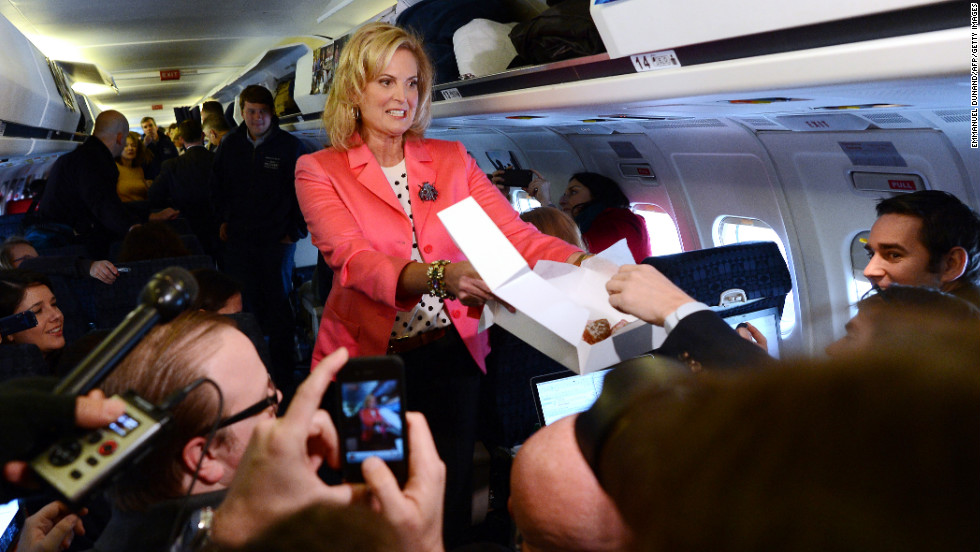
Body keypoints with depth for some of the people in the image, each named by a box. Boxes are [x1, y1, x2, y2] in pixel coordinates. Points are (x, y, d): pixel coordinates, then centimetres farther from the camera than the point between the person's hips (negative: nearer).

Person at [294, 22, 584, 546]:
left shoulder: (452, 160, 5)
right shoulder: (319, 170, -3)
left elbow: (516, 234, -6)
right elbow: (354, 260, -20)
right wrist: (439, 276, -38)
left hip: (451, 352, 2)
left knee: (450, 500, 12)